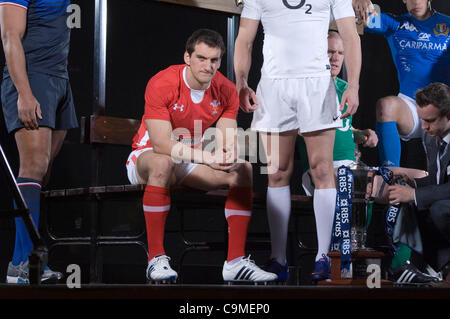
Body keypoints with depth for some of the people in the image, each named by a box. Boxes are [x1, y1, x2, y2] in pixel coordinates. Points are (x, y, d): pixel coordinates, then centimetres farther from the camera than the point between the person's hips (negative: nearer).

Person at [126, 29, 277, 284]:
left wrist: (230, 156, -35)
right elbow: (162, 143, -29)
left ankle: (236, 261, -15)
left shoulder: (226, 91, -7)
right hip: (146, 157, -5)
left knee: (243, 170, -14)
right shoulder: (161, 84, -23)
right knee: (162, 163, -40)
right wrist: (208, 157, -39)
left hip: (190, 160, 6)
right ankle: (156, 258, -36)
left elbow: (228, 141, -9)